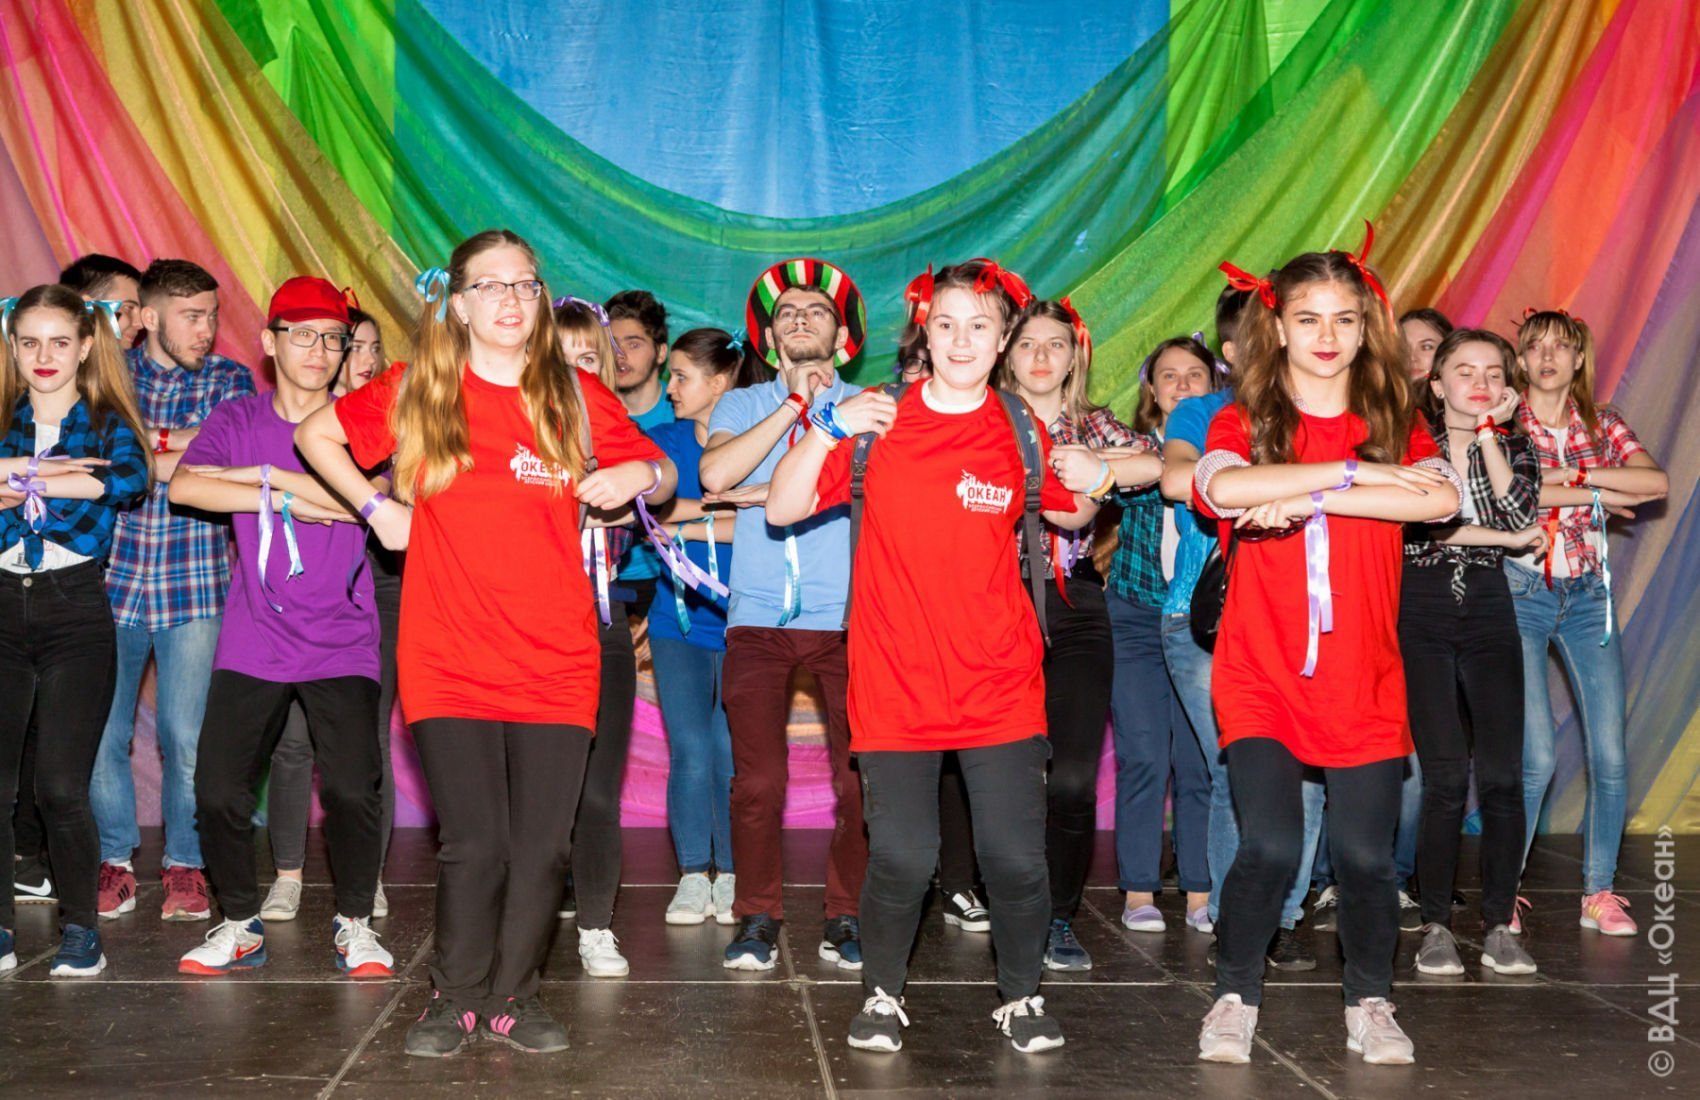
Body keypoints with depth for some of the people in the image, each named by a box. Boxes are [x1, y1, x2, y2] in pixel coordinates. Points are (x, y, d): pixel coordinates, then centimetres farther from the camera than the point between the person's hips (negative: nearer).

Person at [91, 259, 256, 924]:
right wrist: (178, 450, -11)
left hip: (195, 587, -1)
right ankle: (114, 861, 21)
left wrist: (144, 443, -11)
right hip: (112, 577, 1)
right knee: (100, 731, 4)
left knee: (187, 737, 1)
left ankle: (185, 864, 17)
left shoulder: (230, 380, 5)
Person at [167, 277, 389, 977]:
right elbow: (183, 485, -10)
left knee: (352, 788, -12)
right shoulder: (236, 421, 8)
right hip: (252, 643, 2)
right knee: (217, 789, -3)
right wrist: (287, 499, -14)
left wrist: (265, 477, -12)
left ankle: (354, 924, 10)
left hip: (342, 643, -2)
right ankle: (240, 924, 19)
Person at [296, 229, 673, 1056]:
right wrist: (375, 509, 7)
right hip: (448, 659, -1)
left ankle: (513, 996, 21)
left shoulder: (579, 399, 6)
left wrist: (640, 476, -6)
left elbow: (660, 473, 16)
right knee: (472, 844, -3)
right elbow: (314, 434, 18)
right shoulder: (416, 392, 4)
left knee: (542, 846, 2)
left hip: (555, 660, 1)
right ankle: (455, 997, 17)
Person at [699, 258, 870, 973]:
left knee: (858, 779, -3)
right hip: (759, 617, 1)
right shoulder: (741, 406, 16)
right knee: (756, 780, -4)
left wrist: (765, 493, -2)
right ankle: (757, 918, 10)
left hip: (848, 617, 0)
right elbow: (716, 474, -5)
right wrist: (795, 403, -3)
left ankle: (846, 917, 11)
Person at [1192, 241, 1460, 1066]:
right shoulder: (1244, 419, 2)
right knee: (1269, 848, -9)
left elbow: (1440, 498, -15)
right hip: (1261, 674, -2)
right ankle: (1235, 999, 11)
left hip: (1362, 679, 2)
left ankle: (1369, 1005, 24)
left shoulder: (1393, 422, 7)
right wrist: (1352, 472, -18)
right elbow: (1221, 489, -22)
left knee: (1365, 853, 4)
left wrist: (1306, 498, -20)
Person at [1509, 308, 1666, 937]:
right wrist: (1601, 493, -13)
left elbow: (1657, 483, -8)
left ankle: (1600, 893, 11)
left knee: (1610, 755, -1)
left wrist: (1571, 473, -15)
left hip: (1587, 596, 4)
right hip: (1520, 594, -4)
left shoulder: (1603, 426, 8)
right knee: (1537, 757, -9)